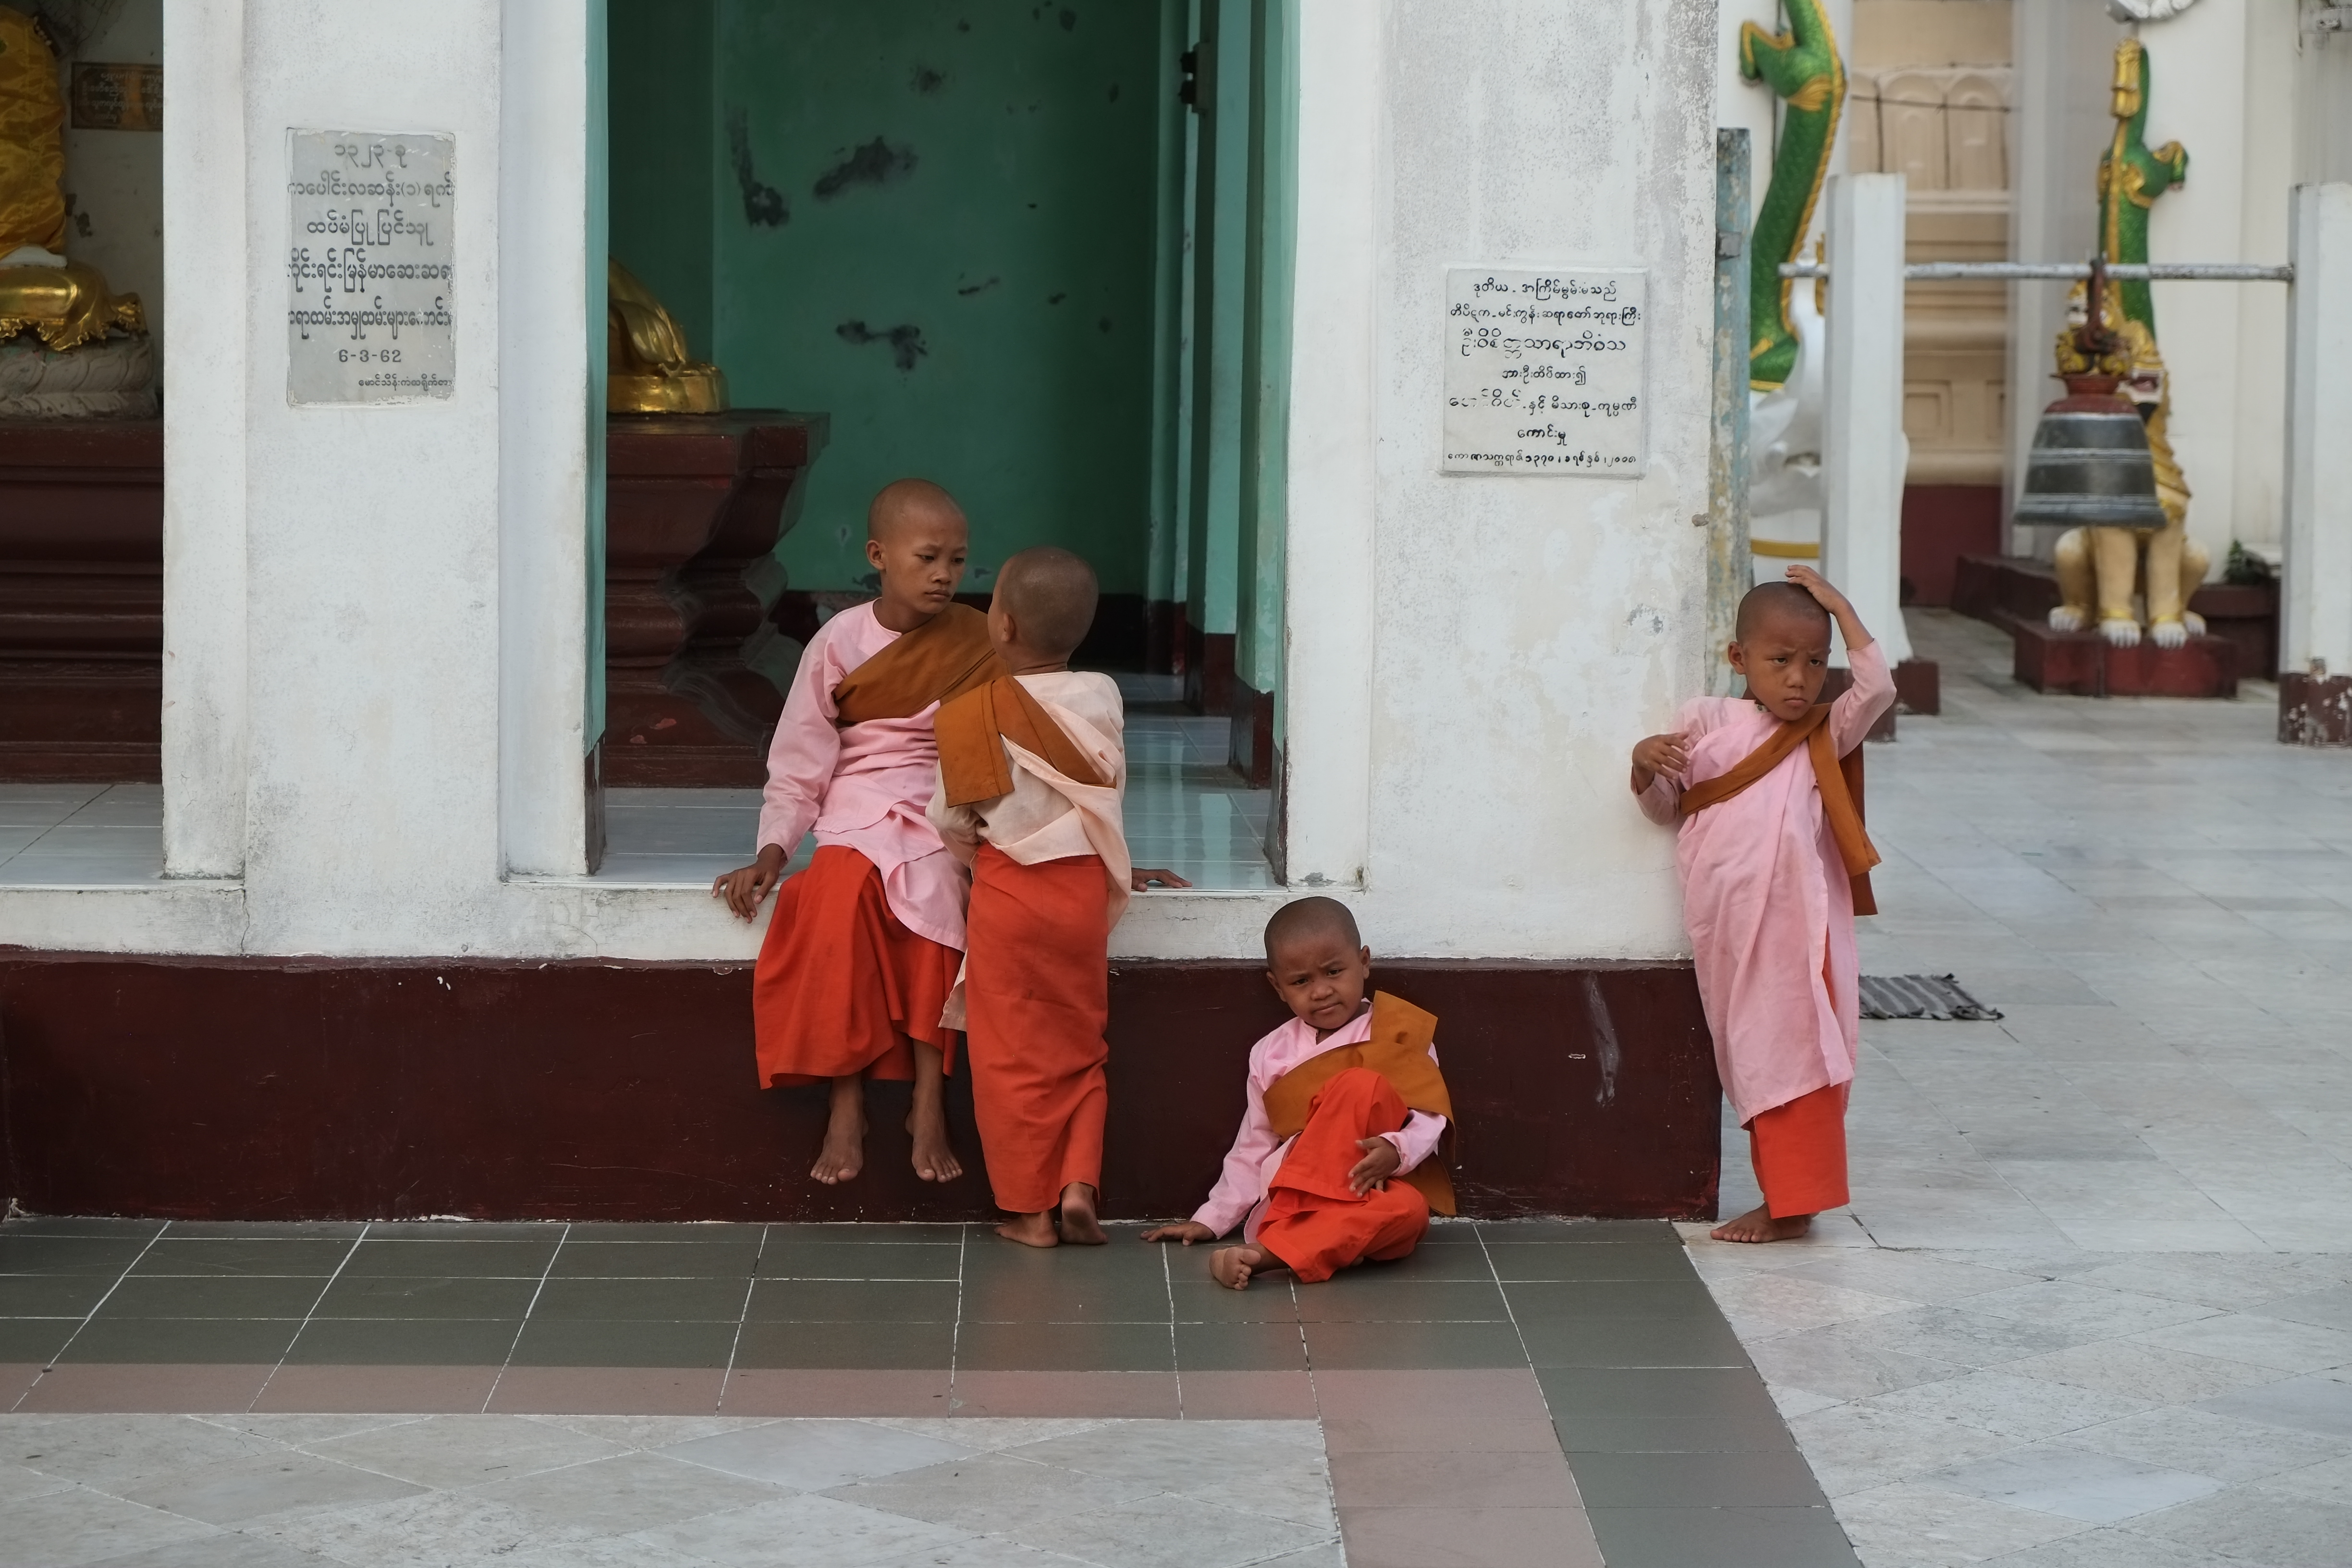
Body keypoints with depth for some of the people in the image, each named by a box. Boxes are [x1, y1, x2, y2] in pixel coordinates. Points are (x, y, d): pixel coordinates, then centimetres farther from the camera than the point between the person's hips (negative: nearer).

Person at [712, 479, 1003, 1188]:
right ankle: (847, 1100, -26)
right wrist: (772, 850, -7)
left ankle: (929, 1099, -29)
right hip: (857, 813, 0)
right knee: (840, 899, -33)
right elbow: (798, 761, 5)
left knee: (934, 891, -34)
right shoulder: (840, 643, 3)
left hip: (947, 816, 0)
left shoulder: (980, 642, 5)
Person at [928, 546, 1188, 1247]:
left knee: (1012, 1057, 6)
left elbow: (950, 819, -5)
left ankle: (1030, 1208, 10)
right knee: (1080, 1049, 16)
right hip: (1085, 887, 3)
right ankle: (1079, 1184, 5)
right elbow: (1110, 792, 8)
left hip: (1007, 893, -3)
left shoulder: (973, 715, -13)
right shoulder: (1103, 699, -4)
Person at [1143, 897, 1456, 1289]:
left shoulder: (1399, 1036, 6)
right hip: (1288, 1201, 0)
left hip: (1372, 1193, 0)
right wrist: (1210, 1221, 15)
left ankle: (1269, 1253, -44)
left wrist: (1396, 1151, -24)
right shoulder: (1271, 1055, 14)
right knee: (1360, 1086, -27)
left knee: (1400, 1189, -40)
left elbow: (1429, 1120, -3)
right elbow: (1253, 1152, 20)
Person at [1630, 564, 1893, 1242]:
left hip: (1797, 929, -3)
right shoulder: (1706, 722, 8)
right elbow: (1664, 807, 14)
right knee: (1751, 1063, 9)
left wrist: (1837, 604, -5)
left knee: (1790, 1057, -5)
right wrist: (1644, 764, -8)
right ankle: (1785, 1196, 18)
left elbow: (1877, 687, -12)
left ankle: (1790, 1205, -1)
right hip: (1726, 929, 3)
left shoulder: (1826, 735, 4)